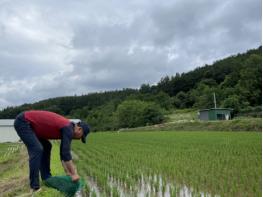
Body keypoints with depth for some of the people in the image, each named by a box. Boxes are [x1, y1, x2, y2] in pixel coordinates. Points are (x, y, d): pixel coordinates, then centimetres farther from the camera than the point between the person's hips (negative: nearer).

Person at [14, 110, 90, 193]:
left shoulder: (66, 129, 9)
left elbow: (64, 152, 15)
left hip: (28, 123, 10)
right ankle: (35, 187, -9)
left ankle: (46, 178, 19)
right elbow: (66, 153, -24)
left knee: (46, 147, 12)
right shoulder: (68, 128, -19)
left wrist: (68, 172, 14)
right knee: (37, 150, -17)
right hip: (22, 122, -10)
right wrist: (74, 174, -16)